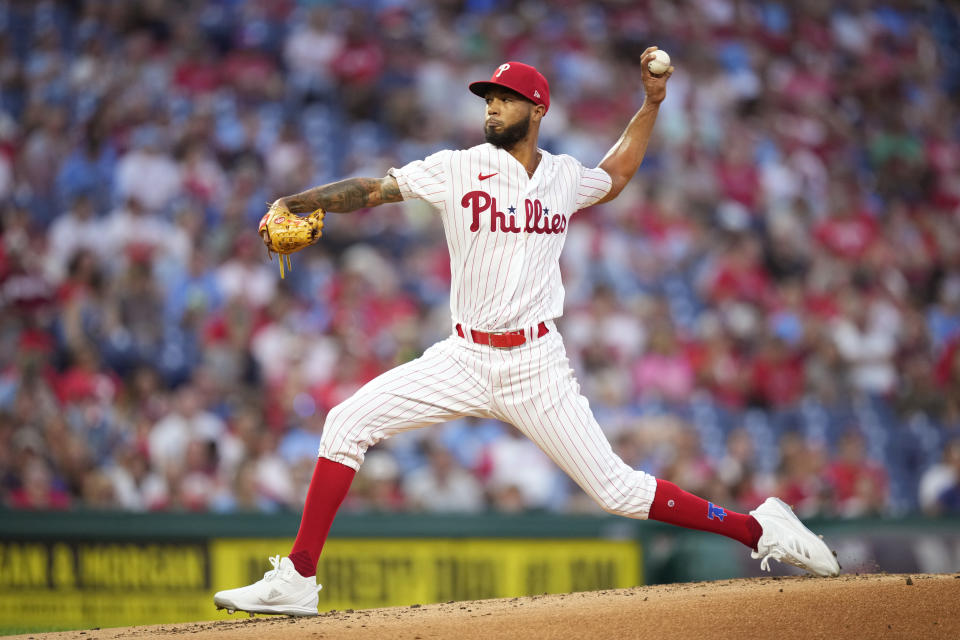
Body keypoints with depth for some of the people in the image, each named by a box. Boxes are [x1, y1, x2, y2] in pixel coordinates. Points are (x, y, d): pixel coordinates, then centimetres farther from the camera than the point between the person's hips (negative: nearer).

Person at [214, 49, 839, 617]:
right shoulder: (458, 169, -2)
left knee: (617, 489, -6)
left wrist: (652, 103, 21)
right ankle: (297, 581, -9)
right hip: (465, 359, 1)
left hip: (536, 365, -1)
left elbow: (615, 177, 29)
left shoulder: (565, 176, 6)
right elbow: (371, 189, -8)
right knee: (347, 424, -14)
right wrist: (295, 203, -23)